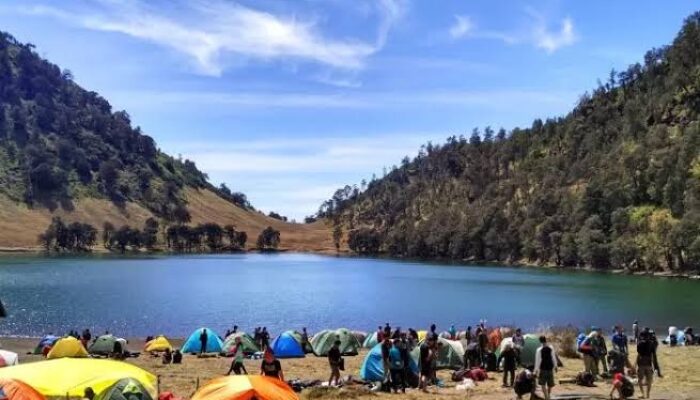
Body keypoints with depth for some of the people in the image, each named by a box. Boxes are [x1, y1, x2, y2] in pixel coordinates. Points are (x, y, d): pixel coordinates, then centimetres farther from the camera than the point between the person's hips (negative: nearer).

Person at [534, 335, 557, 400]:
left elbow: (538, 360, -11)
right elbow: (554, 358, 3)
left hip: (543, 368, -3)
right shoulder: (551, 349, -4)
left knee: (543, 384, 3)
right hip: (550, 368, 4)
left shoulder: (539, 350, -13)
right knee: (550, 384, 17)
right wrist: (555, 366, 17)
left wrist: (536, 369, -6)